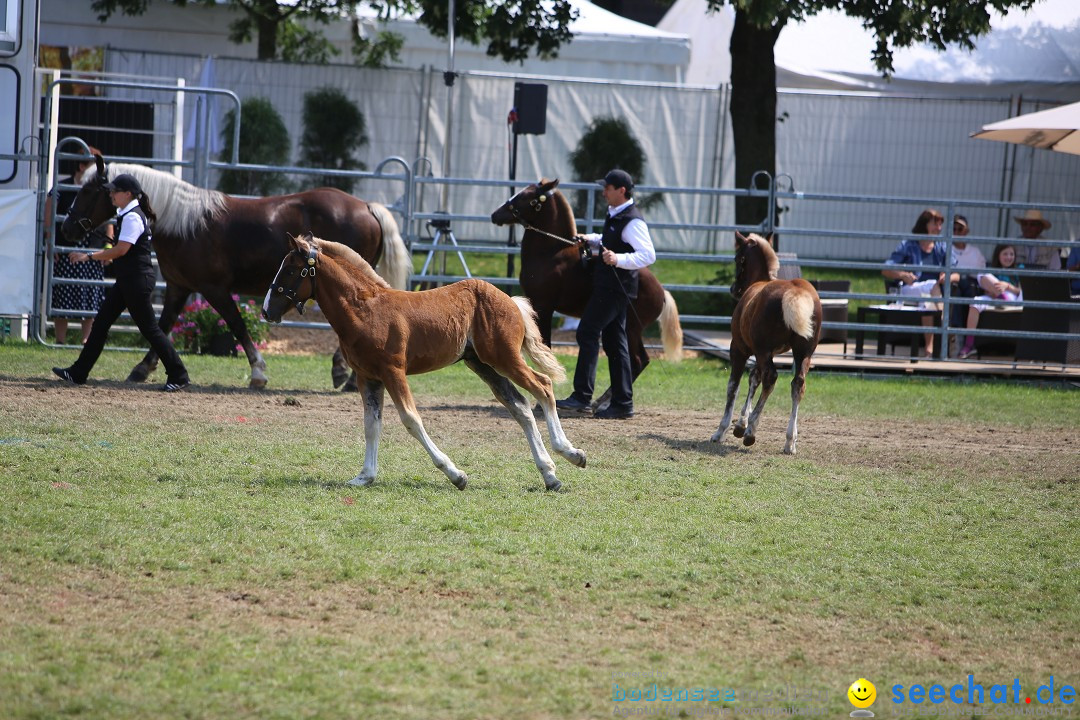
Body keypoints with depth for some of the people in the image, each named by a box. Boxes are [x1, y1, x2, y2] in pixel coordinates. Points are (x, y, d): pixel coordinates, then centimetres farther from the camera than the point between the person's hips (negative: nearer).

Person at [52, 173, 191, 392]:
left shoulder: (132, 217, -17)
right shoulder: (127, 215, 14)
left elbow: (122, 249, -24)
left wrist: (89, 256, -20)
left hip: (137, 280, -11)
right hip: (126, 280, 11)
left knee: (149, 328, -5)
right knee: (101, 322, 10)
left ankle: (178, 375, 2)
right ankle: (78, 373, 13)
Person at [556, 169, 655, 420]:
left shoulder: (633, 221, -17)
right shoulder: (614, 214, 14)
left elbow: (648, 255, -25)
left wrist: (618, 260, -37)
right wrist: (590, 240, 16)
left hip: (615, 288, -10)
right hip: (610, 285, 10)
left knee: (588, 333, -12)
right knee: (614, 341, 11)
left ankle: (582, 397, -13)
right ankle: (623, 402, 13)